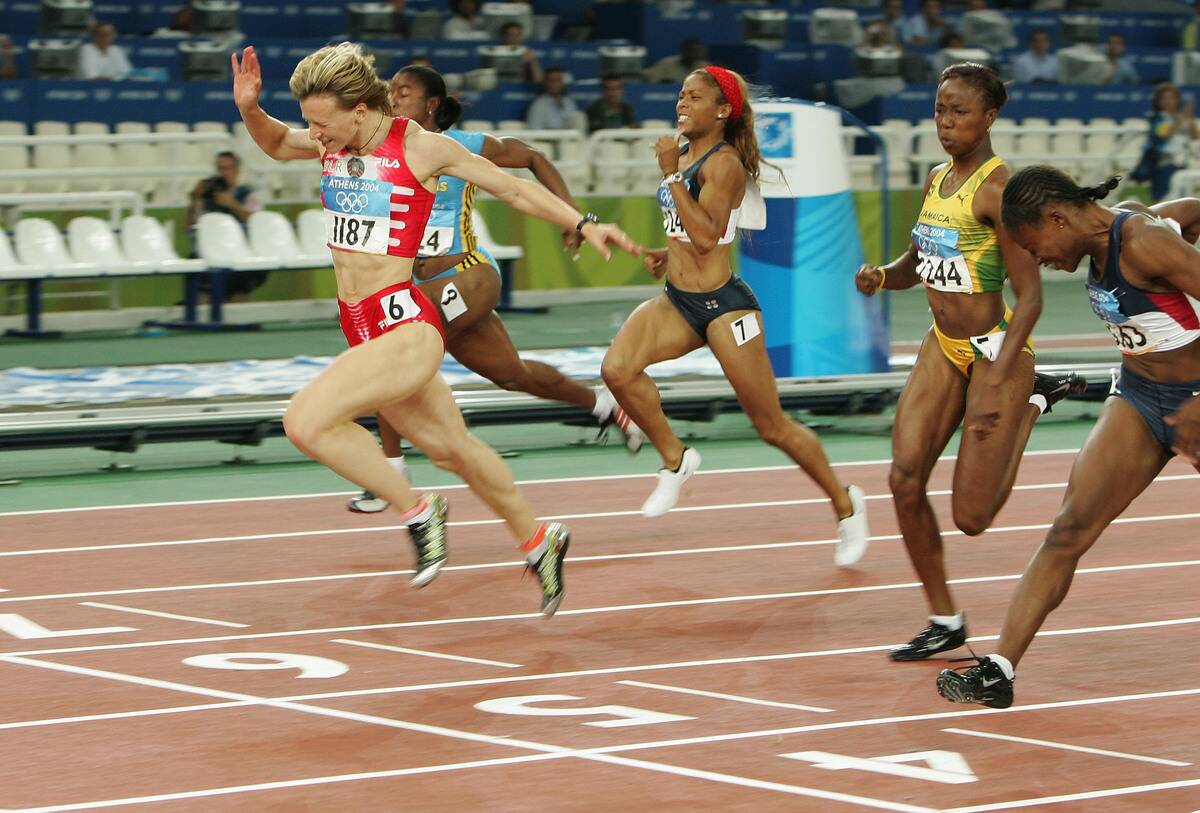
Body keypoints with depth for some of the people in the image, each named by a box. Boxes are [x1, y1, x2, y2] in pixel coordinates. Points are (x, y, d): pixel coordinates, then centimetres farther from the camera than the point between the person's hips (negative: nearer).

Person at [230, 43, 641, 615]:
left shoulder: (421, 147, -10)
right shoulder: (332, 144, 6)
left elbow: (511, 187, 3)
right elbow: (275, 144, 28)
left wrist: (583, 224, 3)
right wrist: (249, 109, 7)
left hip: (405, 326, -7)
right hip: (360, 328, 7)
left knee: (305, 420, -24)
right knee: (452, 448, 19)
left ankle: (417, 512, -8)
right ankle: (536, 542, 38)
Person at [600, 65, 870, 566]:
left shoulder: (724, 163, -14)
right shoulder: (684, 155, 11)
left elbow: (707, 236, -27)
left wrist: (671, 174, -26)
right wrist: (668, 254, 12)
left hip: (723, 306, -8)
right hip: (678, 300, 8)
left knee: (772, 426, 0)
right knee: (617, 369, -20)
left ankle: (845, 505, 19)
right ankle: (675, 459, 0)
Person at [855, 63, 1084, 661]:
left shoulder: (998, 186, -16)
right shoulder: (937, 180, 8)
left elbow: (1030, 296, -18)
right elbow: (915, 265, 22)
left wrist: (999, 382, -25)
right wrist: (881, 276, -2)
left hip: (996, 348, -7)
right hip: (942, 347, 7)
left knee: (971, 517, -4)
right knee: (905, 479, -7)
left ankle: (1032, 402, 22)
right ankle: (944, 622, 8)